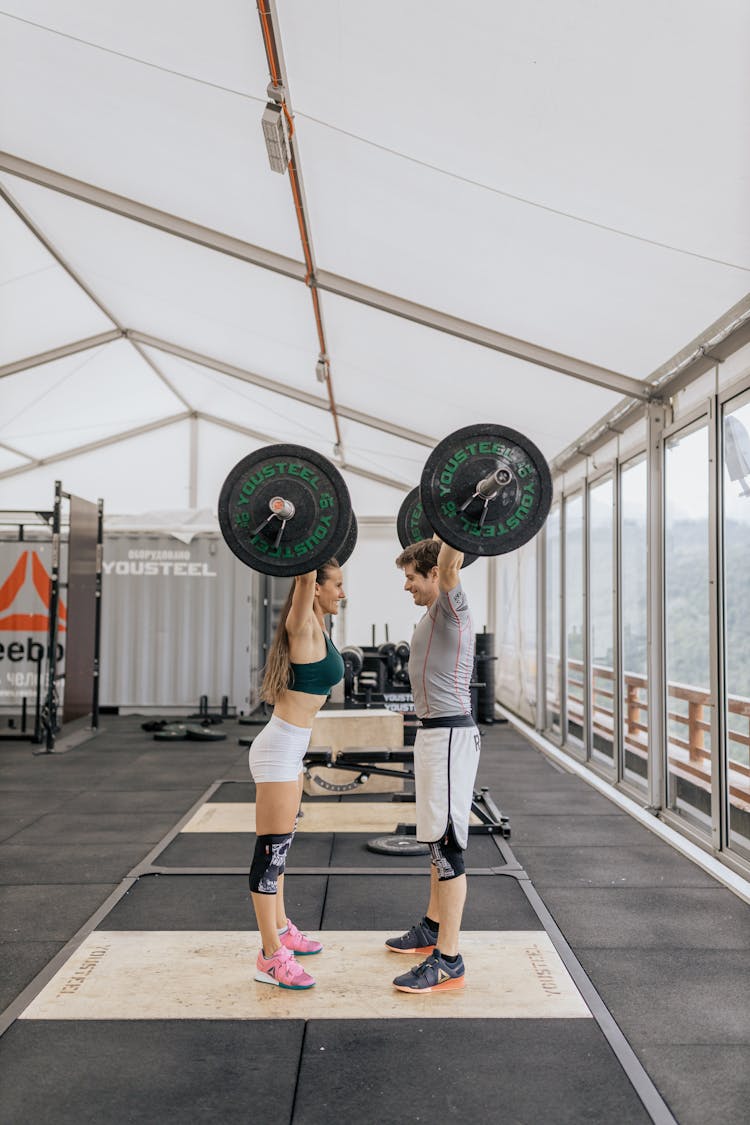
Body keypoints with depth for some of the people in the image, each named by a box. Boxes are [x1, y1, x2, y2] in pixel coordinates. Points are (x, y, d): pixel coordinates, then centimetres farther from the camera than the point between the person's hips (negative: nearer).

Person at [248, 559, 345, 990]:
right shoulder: (302, 626, -15)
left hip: (290, 749, 10)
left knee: (281, 845, 20)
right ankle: (271, 957, 1)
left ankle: (281, 929, 34)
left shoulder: (316, 626, 10)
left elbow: (312, 576, 25)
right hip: (279, 750, -10)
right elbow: (305, 574, -31)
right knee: (273, 849, -5)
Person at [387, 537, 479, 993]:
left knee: (447, 844, -8)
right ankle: (434, 926, 34)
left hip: (450, 736, -10)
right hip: (435, 732, 10)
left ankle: (448, 961, -4)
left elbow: (450, 562, -31)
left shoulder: (452, 607, -13)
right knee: (438, 838, 20)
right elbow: (442, 562, 34)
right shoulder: (437, 611, 14)